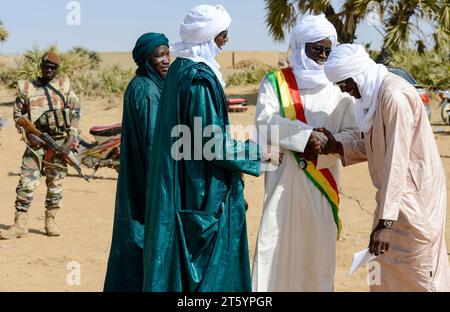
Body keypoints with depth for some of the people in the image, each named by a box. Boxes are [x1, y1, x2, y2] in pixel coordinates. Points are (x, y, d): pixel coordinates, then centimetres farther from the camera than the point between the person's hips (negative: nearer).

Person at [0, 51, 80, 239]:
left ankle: (50, 221, 17)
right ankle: (20, 224, -6)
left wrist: (70, 141, -6)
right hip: (36, 141, -1)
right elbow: (18, 114, 7)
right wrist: (29, 135, -7)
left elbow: (75, 114, 3)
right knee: (27, 182, -9)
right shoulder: (27, 88, 4)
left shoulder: (65, 87, 5)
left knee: (55, 184, 6)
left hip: (59, 142, 1)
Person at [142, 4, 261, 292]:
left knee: (183, 257, 15)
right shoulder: (199, 77, -20)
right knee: (206, 257, 0)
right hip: (203, 187, -10)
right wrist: (257, 151, -12)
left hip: (180, 180, 10)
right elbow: (211, 143, -20)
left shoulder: (179, 69, 9)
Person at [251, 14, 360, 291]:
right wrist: (306, 135, -21)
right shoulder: (275, 82, 3)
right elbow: (265, 121, -11)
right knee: (276, 245, -6)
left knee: (319, 249, 4)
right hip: (283, 179, -2)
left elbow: (352, 133, 3)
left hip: (323, 183, 2)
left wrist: (324, 146, -16)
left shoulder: (339, 89, 9)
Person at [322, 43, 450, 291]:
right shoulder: (373, 94, 8)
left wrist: (385, 222, -28)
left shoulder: (394, 95, -23)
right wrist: (336, 147, 0)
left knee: (420, 273, -2)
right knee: (385, 268, 14)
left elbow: (397, 160, -27)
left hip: (414, 194, -10)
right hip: (398, 193, 10)